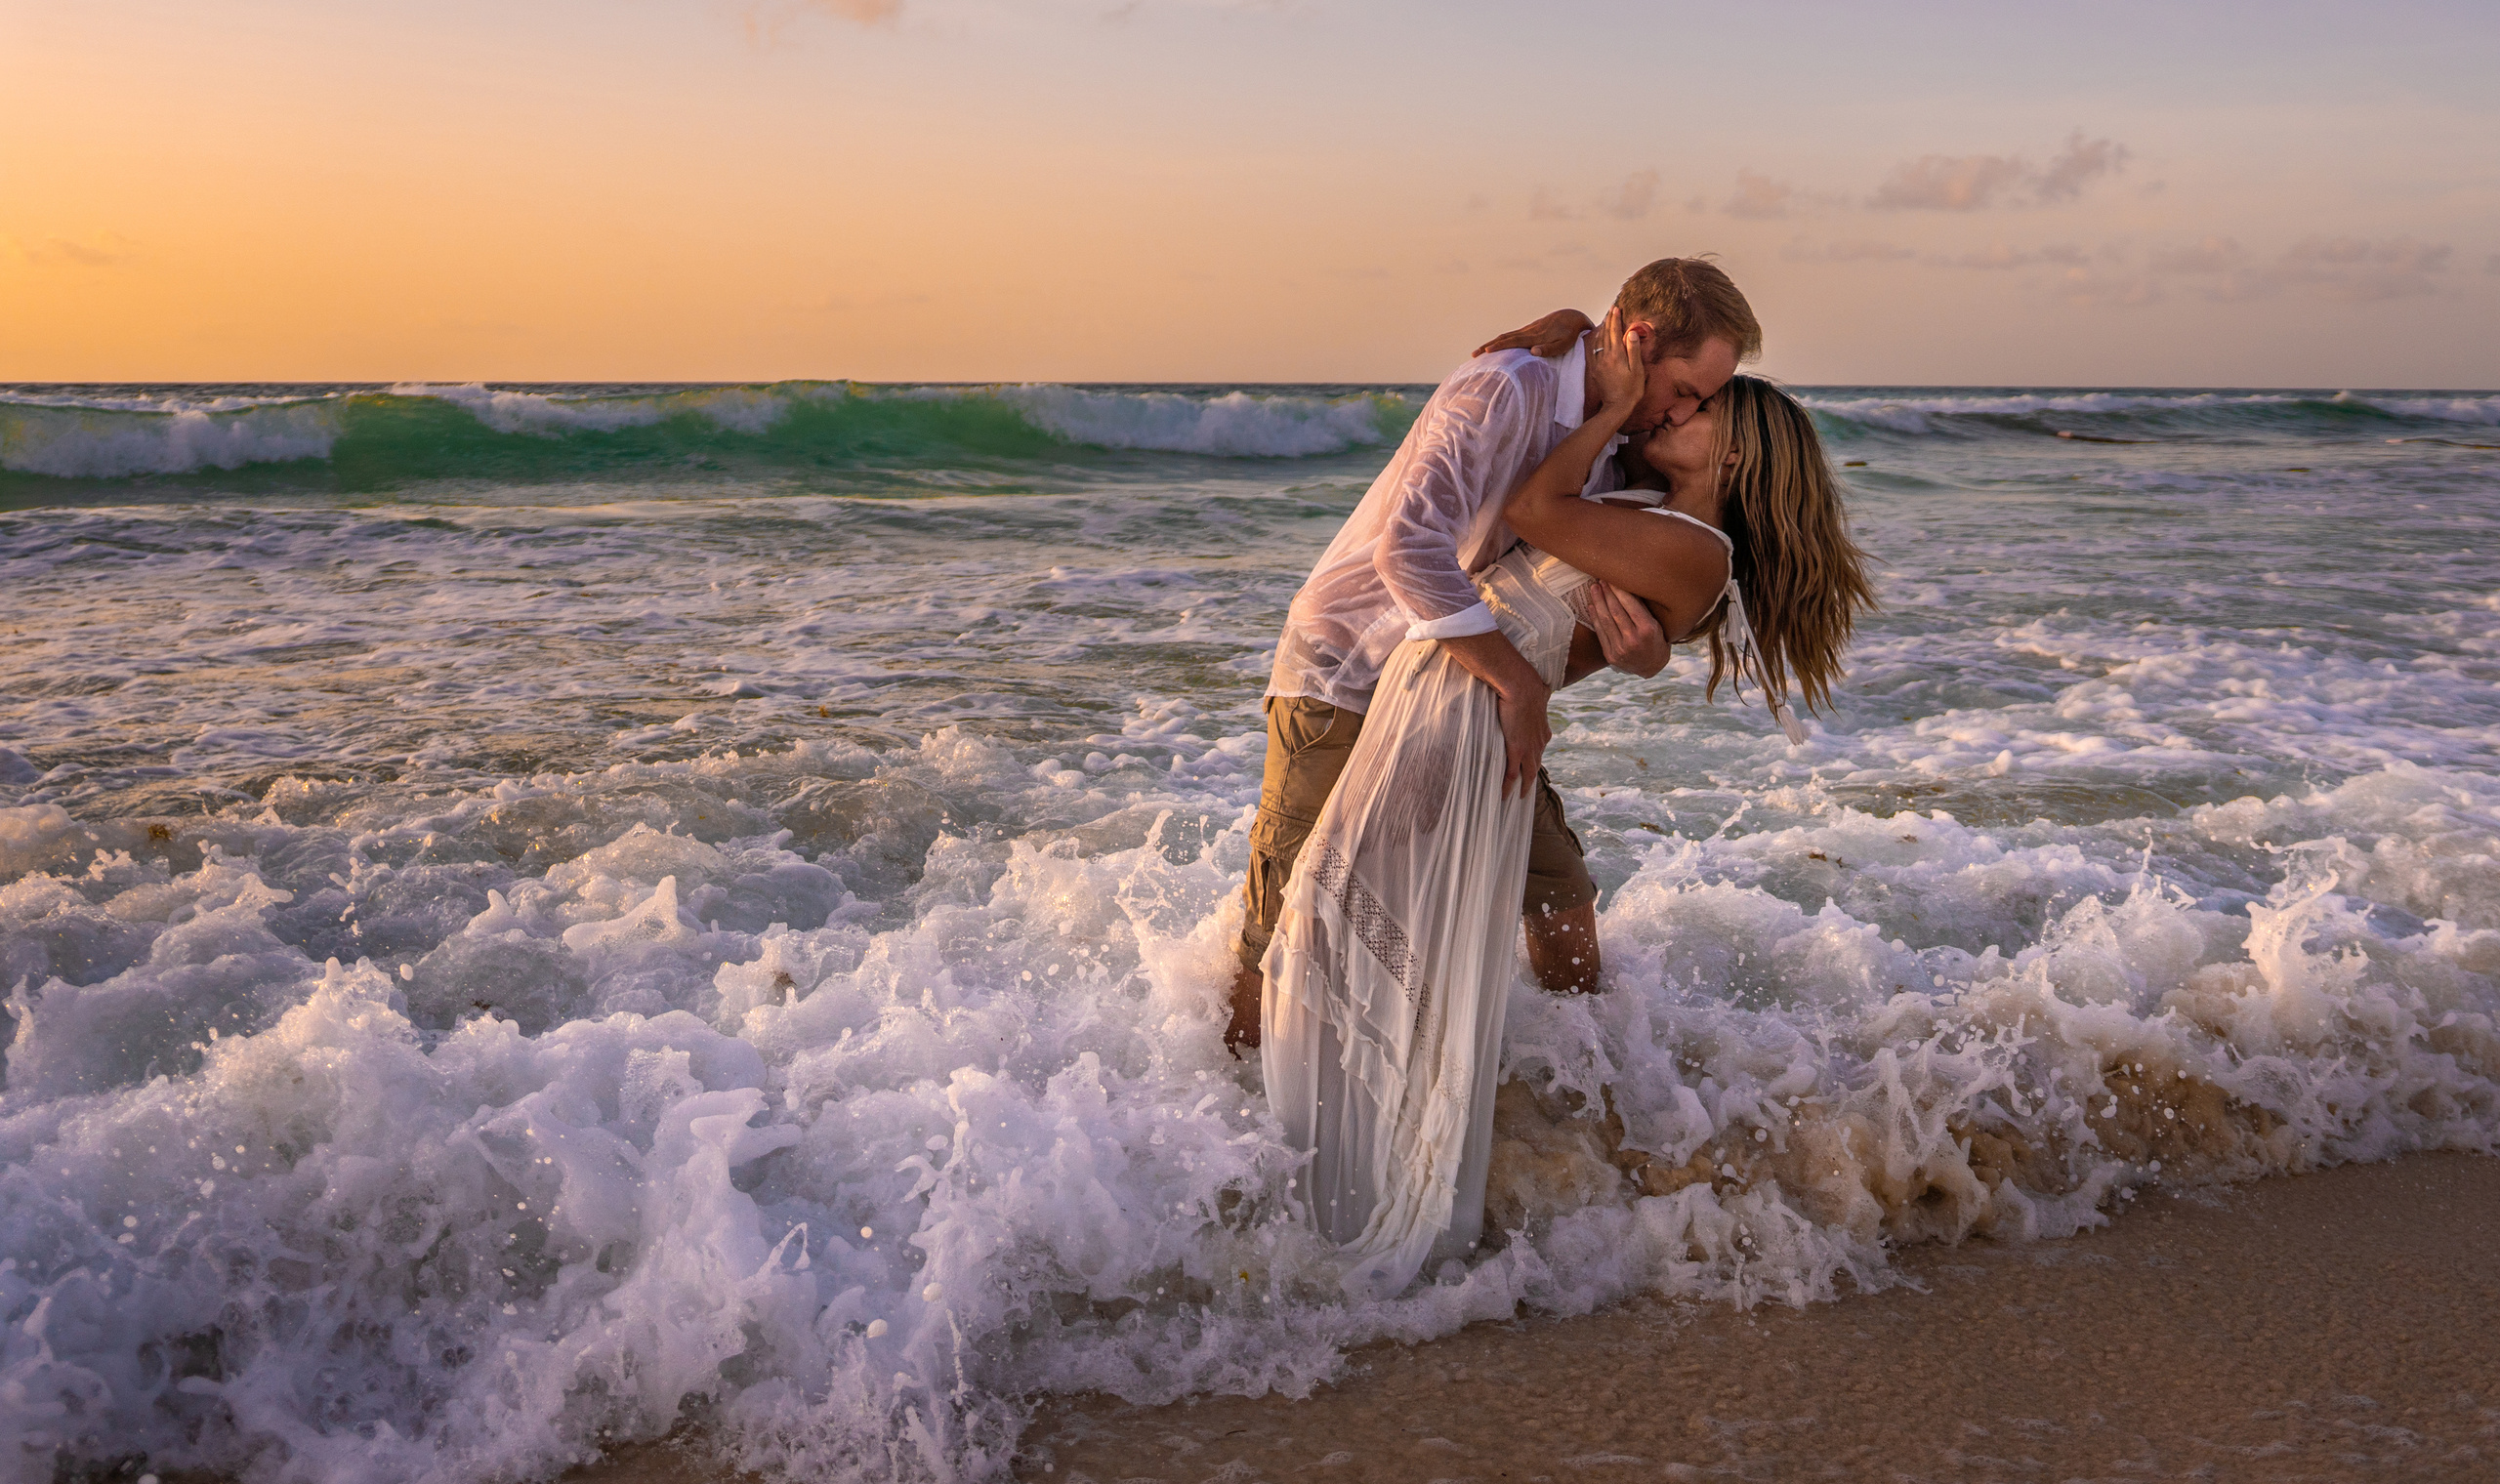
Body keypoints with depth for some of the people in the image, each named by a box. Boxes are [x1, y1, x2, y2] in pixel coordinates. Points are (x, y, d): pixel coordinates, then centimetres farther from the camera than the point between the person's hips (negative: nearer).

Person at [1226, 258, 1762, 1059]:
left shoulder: (1604, 452, 4)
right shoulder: (1500, 392, -23)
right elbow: (1408, 546, -38)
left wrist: (1630, 648, -22)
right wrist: (1519, 686, -35)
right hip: (1346, 673, -7)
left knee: (1562, 893, 8)